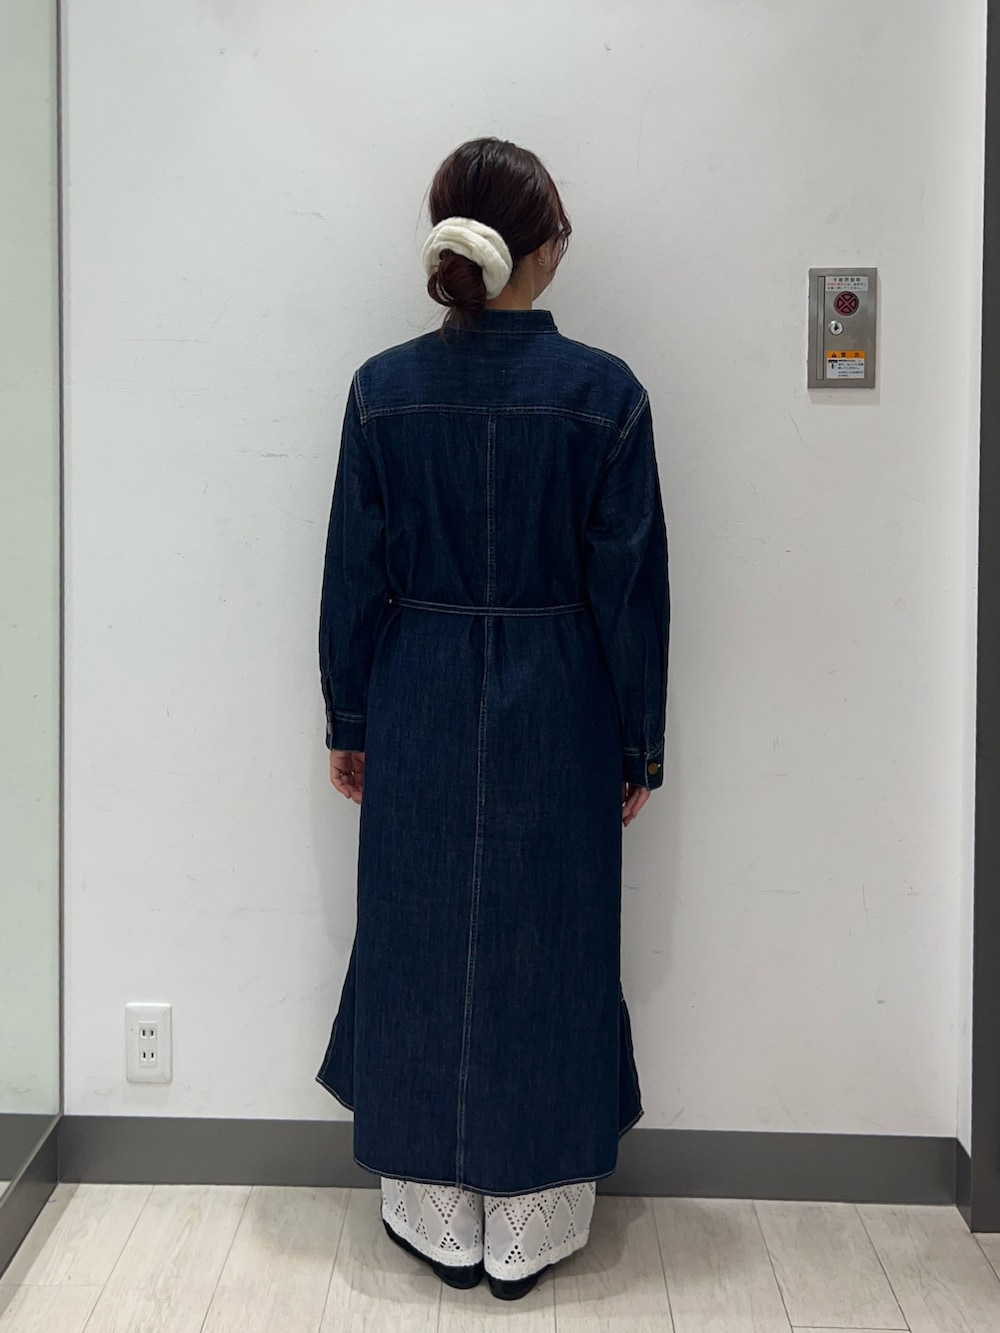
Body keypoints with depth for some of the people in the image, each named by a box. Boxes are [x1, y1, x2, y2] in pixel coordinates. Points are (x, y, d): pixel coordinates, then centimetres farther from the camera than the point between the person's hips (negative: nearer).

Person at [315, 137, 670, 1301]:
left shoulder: (384, 388, -4)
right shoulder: (603, 393, -9)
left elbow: (353, 574, 0)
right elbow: (632, 585, -6)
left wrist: (348, 722, 11)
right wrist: (639, 746, 3)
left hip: (419, 716, 2)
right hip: (556, 722, -1)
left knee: (419, 947, 13)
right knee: (544, 955, 11)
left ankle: (436, 1218, 27)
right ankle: (528, 1228, 24)